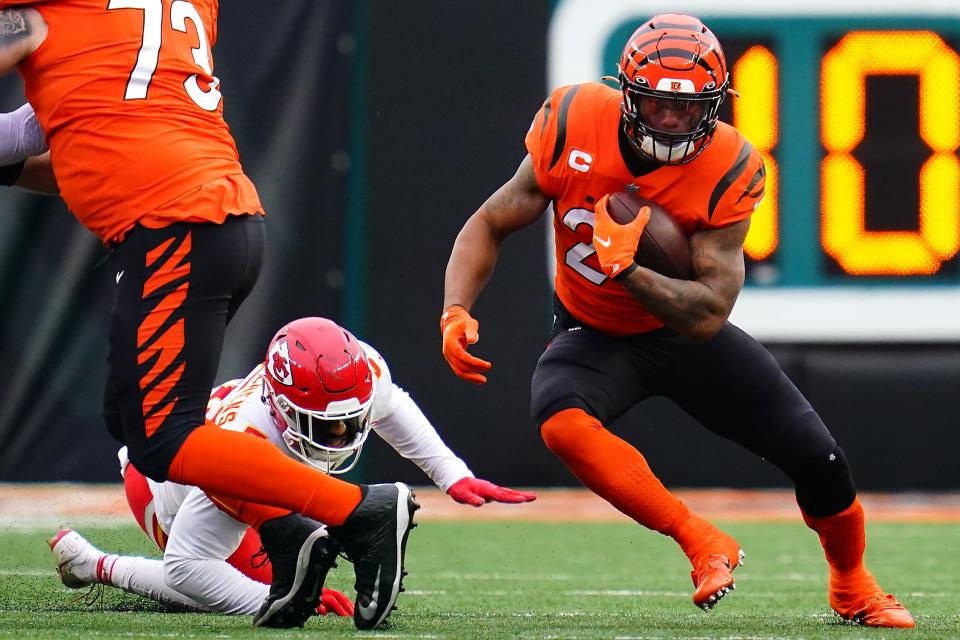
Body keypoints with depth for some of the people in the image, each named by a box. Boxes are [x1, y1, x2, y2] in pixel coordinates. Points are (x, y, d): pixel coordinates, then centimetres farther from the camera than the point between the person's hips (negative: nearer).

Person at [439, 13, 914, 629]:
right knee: (562, 422, -36)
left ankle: (854, 588, 29)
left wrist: (624, 268, -42)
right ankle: (703, 544, -22)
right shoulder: (574, 124, -22)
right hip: (593, 338, 0)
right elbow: (490, 225, -10)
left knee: (818, 459, -3)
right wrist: (456, 312, -26)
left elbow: (710, 314, -27)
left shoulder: (728, 171, -23)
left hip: (684, 330, 1)